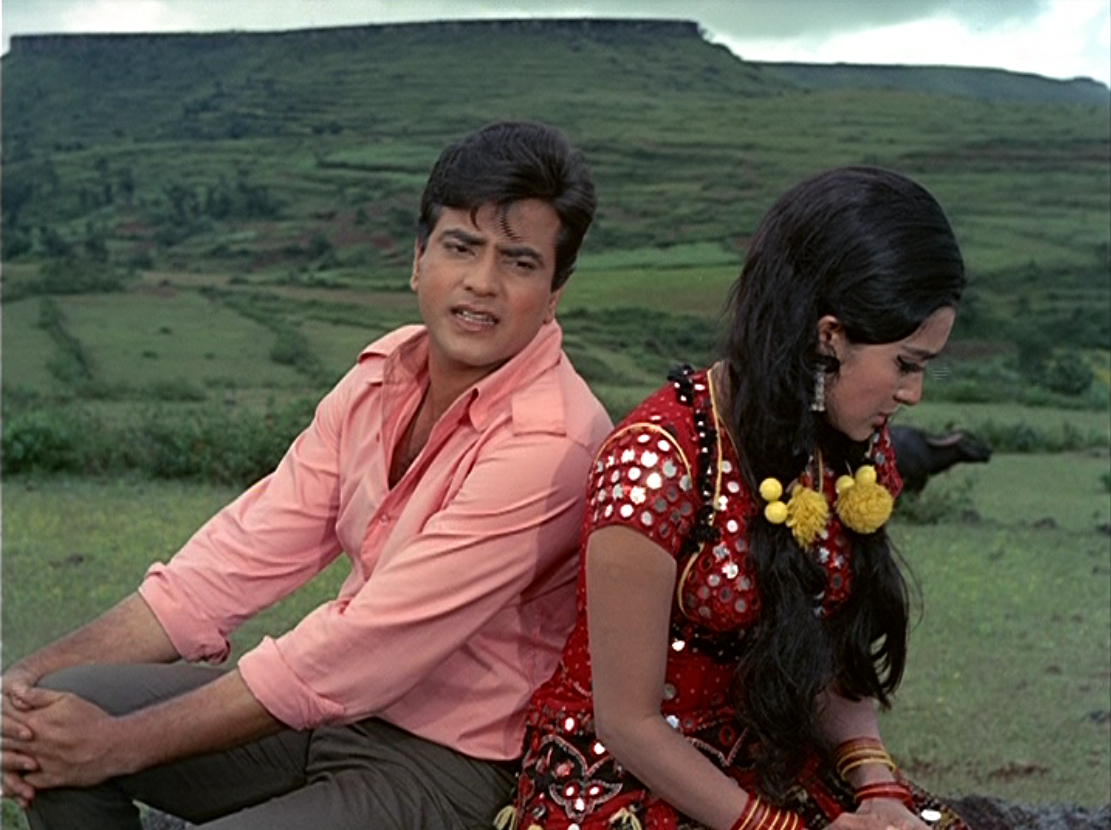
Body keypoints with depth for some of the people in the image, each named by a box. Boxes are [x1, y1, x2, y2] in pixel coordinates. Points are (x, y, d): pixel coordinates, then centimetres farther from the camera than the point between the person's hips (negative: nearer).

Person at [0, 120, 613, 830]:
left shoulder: (549, 442, -22)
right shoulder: (385, 376, 2)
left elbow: (363, 646, -24)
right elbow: (247, 553, 0)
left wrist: (123, 744, -20)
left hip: (444, 767, -7)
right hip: (337, 706, 7)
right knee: (57, 705, -6)